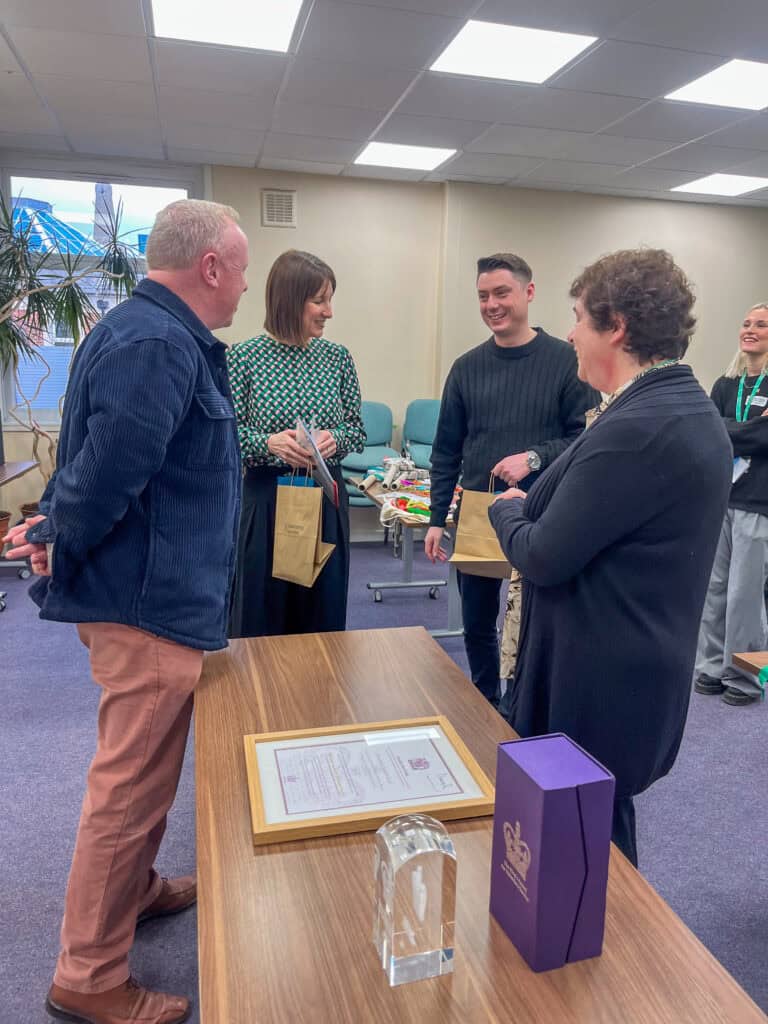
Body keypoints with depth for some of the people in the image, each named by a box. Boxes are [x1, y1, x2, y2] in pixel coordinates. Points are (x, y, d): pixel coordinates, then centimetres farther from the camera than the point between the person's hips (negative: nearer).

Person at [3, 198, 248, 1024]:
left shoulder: (144, 330, 14)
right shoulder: (159, 345, -21)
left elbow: (97, 454, 18)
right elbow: (110, 466, -28)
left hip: (148, 590, 11)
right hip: (152, 598, -11)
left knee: (138, 771, 24)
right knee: (132, 784, 3)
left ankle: (133, 889, 45)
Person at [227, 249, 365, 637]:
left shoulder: (337, 357, 3)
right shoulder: (245, 357, -5)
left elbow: (357, 430, 7)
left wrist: (335, 439, -14)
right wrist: (269, 443, -21)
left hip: (326, 499, 3)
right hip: (265, 499, -2)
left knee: (323, 618, 11)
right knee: (259, 617, 6)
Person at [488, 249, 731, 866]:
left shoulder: (636, 427, -25)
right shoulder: (691, 407, 7)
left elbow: (543, 558, -22)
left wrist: (508, 509, -4)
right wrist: (539, 501, 4)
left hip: (601, 683, -9)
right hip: (640, 667, 10)